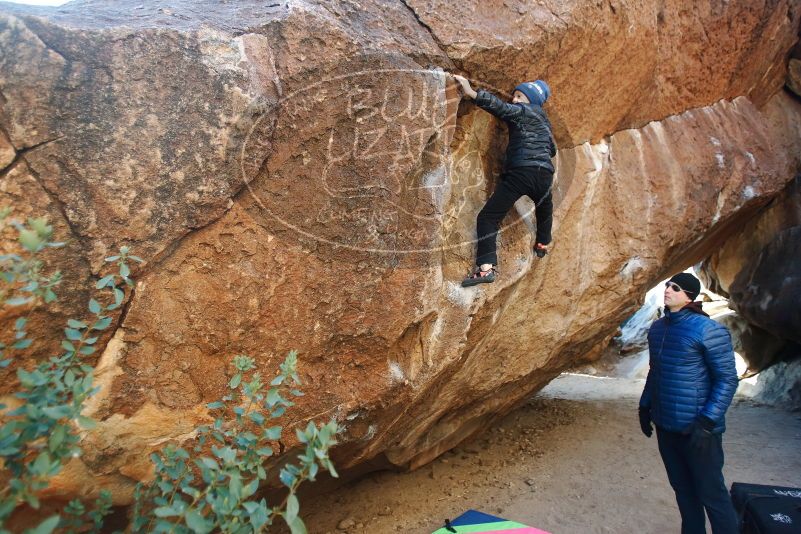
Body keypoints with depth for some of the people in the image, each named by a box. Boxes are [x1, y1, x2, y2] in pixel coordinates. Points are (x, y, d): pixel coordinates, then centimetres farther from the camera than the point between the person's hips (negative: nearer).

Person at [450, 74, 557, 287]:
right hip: (544, 174, 8)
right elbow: (552, 150, 35)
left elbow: (502, 107, -14)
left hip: (521, 172, -7)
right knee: (544, 211, 37)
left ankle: (486, 267, -23)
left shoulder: (524, 111, 5)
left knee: (488, 217, -9)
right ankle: (542, 244, 56)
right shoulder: (543, 120, 27)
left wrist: (472, 93, -22)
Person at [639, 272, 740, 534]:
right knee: (682, 488, 18)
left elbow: (727, 379, -12)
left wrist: (707, 421, -18)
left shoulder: (708, 330, -14)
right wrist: (645, 406, 16)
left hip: (697, 428, -6)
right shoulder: (657, 328, 6)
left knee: (710, 492, 5)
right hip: (665, 425, 6)